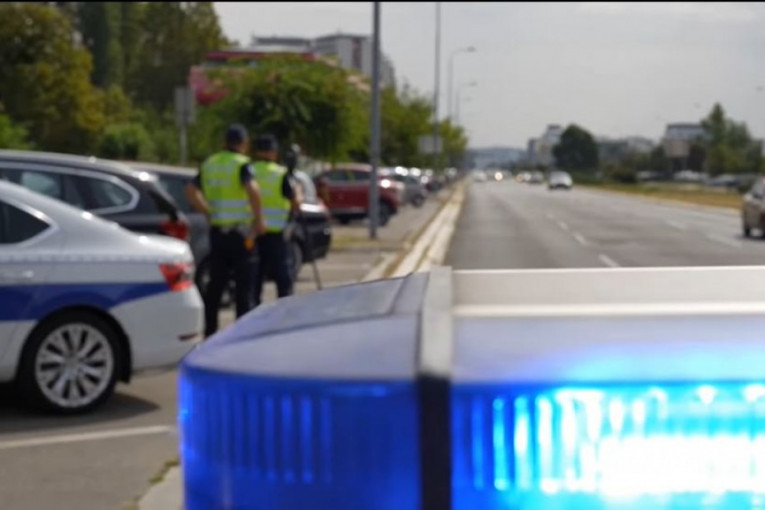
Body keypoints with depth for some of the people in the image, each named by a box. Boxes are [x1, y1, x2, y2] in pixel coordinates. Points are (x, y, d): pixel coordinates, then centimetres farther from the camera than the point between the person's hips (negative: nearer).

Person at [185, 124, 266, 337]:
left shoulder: (209, 164, 11)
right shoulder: (242, 164, -9)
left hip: (217, 230, 6)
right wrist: (259, 218, -16)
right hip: (240, 231, -6)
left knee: (215, 285, 12)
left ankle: (209, 331, 15)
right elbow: (253, 189, -26)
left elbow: (191, 190, 13)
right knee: (243, 285, -1)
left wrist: (208, 213, 16)